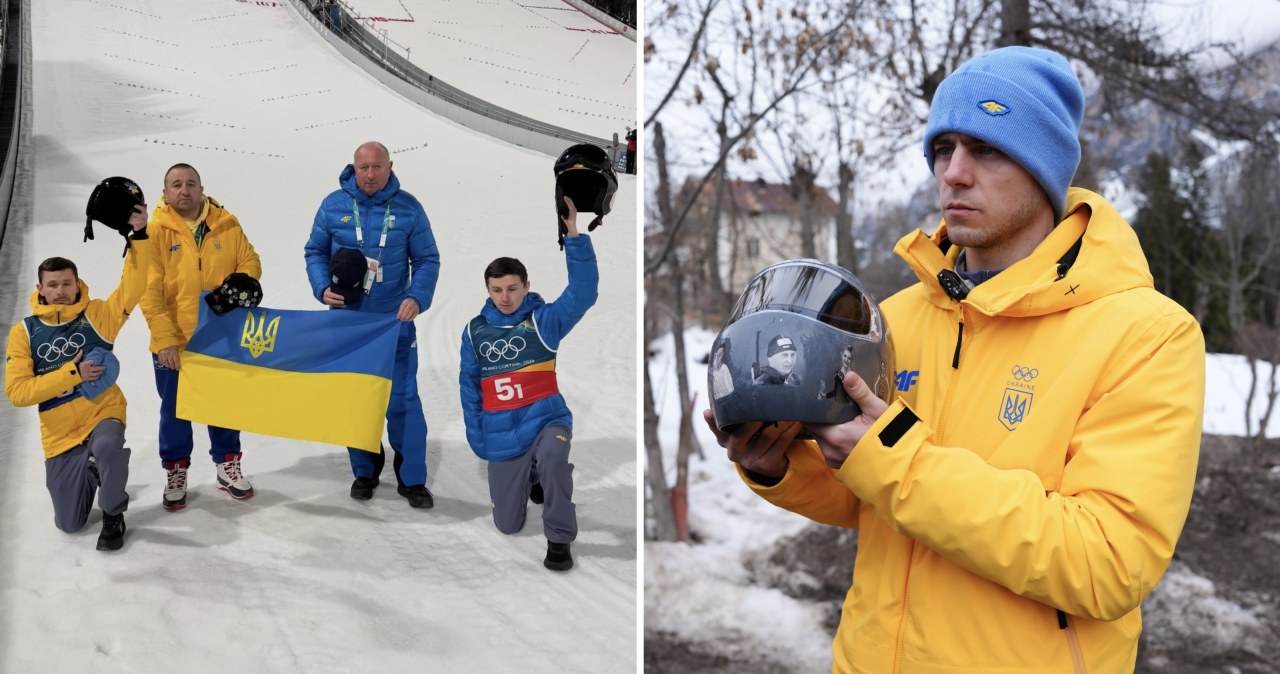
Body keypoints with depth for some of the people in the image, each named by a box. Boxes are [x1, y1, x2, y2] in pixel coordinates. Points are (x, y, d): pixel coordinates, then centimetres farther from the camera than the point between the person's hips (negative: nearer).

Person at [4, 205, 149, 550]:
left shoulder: (97, 315, -6)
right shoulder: (24, 332, -5)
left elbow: (133, 286, -19)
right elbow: (17, 392, -11)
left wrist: (139, 234, -28)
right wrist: (72, 373, -20)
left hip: (103, 413, -2)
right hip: (60, 434, 2)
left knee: (107, 448, -40)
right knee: (69, 524, 8)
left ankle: (113, 515, -10)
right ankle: (90, 475, 43)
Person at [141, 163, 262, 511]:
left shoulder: (227, 225, 0)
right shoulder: (154, 232, -9)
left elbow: (250, 263, 5)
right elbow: (150, 292, -12)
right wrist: (165, 339, -18)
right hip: (174, 343, -2)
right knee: (175, 411, 11)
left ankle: (228, 466, 32)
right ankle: (176, 472, 29)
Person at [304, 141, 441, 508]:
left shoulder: (408, 208, -5)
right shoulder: (334, 205, -2)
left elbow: (427, 259, -2)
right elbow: (315, 251, 6)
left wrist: (417, 297, -19)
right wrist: (323, 288, -12)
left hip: (395, 321, -1)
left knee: (403, 399, 0)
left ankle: (412, 479, 12)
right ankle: (364, 471, 28)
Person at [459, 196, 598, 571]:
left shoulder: (544, 320, -6)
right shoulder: (476, 331, 1)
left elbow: (584, 291, -23)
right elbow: (469, 387, 8)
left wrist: (573, 234, -32)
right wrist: (477, 437, 3)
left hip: (547, 419, -3)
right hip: (502, 436, 3)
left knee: (553, 456, -40)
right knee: (508, 525, 10)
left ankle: (559, 540, -20)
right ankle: (532, 480, 44)